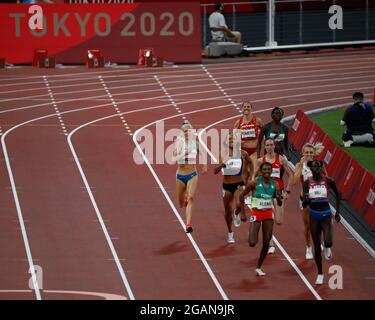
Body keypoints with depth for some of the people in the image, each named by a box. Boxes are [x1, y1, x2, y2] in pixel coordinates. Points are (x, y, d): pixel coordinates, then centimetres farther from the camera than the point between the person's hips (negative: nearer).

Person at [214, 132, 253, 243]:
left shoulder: (242, 154, -4)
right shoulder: (223, 155, -4)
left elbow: (250, 162, 17)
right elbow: (215, 171, -8)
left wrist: (251, 173, 12)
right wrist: (222, 164, -24)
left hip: (239, 184, -1)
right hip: (227, 185, 1)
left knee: (238, 204, -27)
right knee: (228, 211, 9)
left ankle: (237, 214, 11)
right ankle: (230, 233, 29)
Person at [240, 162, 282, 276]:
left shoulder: (274, 185, 1)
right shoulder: (255, 183, -11)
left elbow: (280, 204, 7)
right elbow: (242, 195, -3)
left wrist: (278, 198, -16)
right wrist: (243, 212, -5)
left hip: (268, 214, 4)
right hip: (256, 213, -4)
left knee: (266, 243, 1)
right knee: (252, 243, -13)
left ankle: (259, 267, 16)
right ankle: (251, 235, 26)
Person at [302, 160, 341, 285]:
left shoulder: (328, 181, -6)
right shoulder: (307, 183, -4)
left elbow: (338, 194, 11)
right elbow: (304, 205, -5)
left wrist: (337, 212, 9)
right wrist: (306, 200, -29)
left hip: (326, 215, -1)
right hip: (314, 216, 2)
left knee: (328, 242, -24)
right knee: (317, 247, 7)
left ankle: (327, 248, 16)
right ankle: (320, 274, 23)